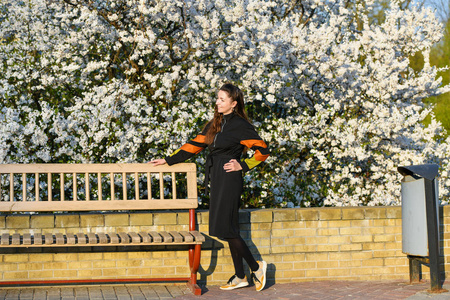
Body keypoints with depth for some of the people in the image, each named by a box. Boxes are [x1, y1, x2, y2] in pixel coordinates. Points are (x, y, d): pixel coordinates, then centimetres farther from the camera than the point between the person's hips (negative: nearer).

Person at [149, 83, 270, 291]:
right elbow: (195, 145, 20)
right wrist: (169, 160, 19)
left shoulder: (240, 125, -6)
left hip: (229, 180, -8)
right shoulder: (215, 124, 15)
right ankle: (240, 277, 13)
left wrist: (242, 166, -10)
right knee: (228, 230, 8)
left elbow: (262, 151, -7)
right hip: (216, 180, 8)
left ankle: (256, 267, 3)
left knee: (225, 229, -10)